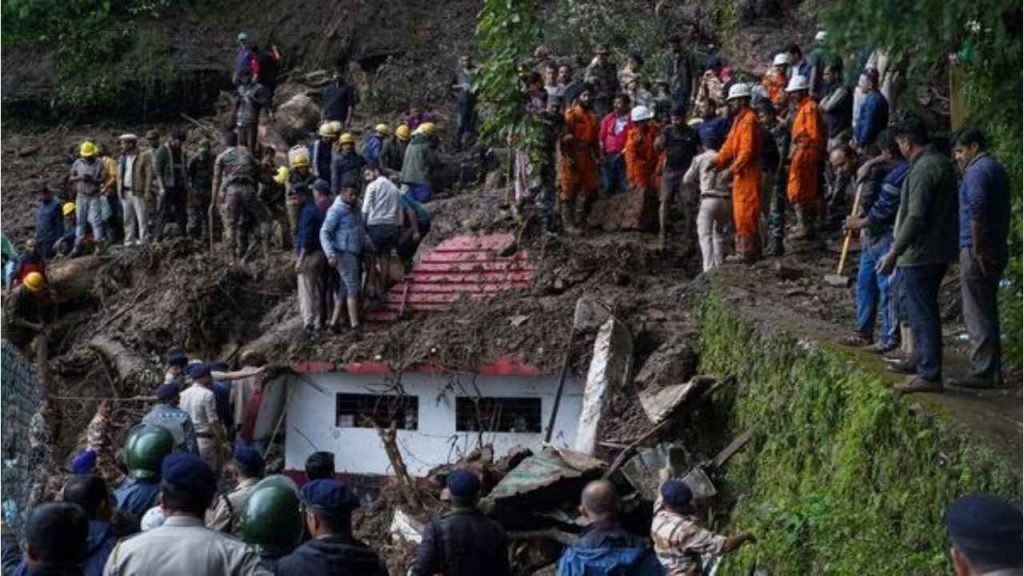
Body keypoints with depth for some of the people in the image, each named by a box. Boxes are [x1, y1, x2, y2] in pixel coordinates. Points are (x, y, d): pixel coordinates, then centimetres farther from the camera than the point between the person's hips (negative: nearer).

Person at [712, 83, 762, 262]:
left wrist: (733, 168, -22)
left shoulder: (748, 120, -15)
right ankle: (742, 250, 21)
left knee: (746, 214, -7)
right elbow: (730, 144, 14)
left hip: (748, 173, -10)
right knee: (740, 214, 14)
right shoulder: (739, 119, 16)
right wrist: (718, 161, 1)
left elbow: (747, 150, -21)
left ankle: (749, 252, -3)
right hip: (741, 174, 10)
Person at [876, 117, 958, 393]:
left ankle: (929, 375, -3)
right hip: (940, 251, 10)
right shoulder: (943, 163, 12)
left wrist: (894, 253, -20)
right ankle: (922, 361, 33)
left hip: (919, 254, -10)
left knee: (922, 313, -6)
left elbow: (916, 217, -24)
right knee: (923, 309, 22)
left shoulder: (923, 170, -19)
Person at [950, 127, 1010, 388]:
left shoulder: (978, 171, -12)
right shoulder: (998, 170, 18)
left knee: (976, 314, -7)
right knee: (989, 311, 14)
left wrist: (977, 249, -19)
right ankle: (993, 369, 19)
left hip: (976, 251, -10)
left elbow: (977, 212, -21)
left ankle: (981, 372, -6)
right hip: (997, 250, 10)